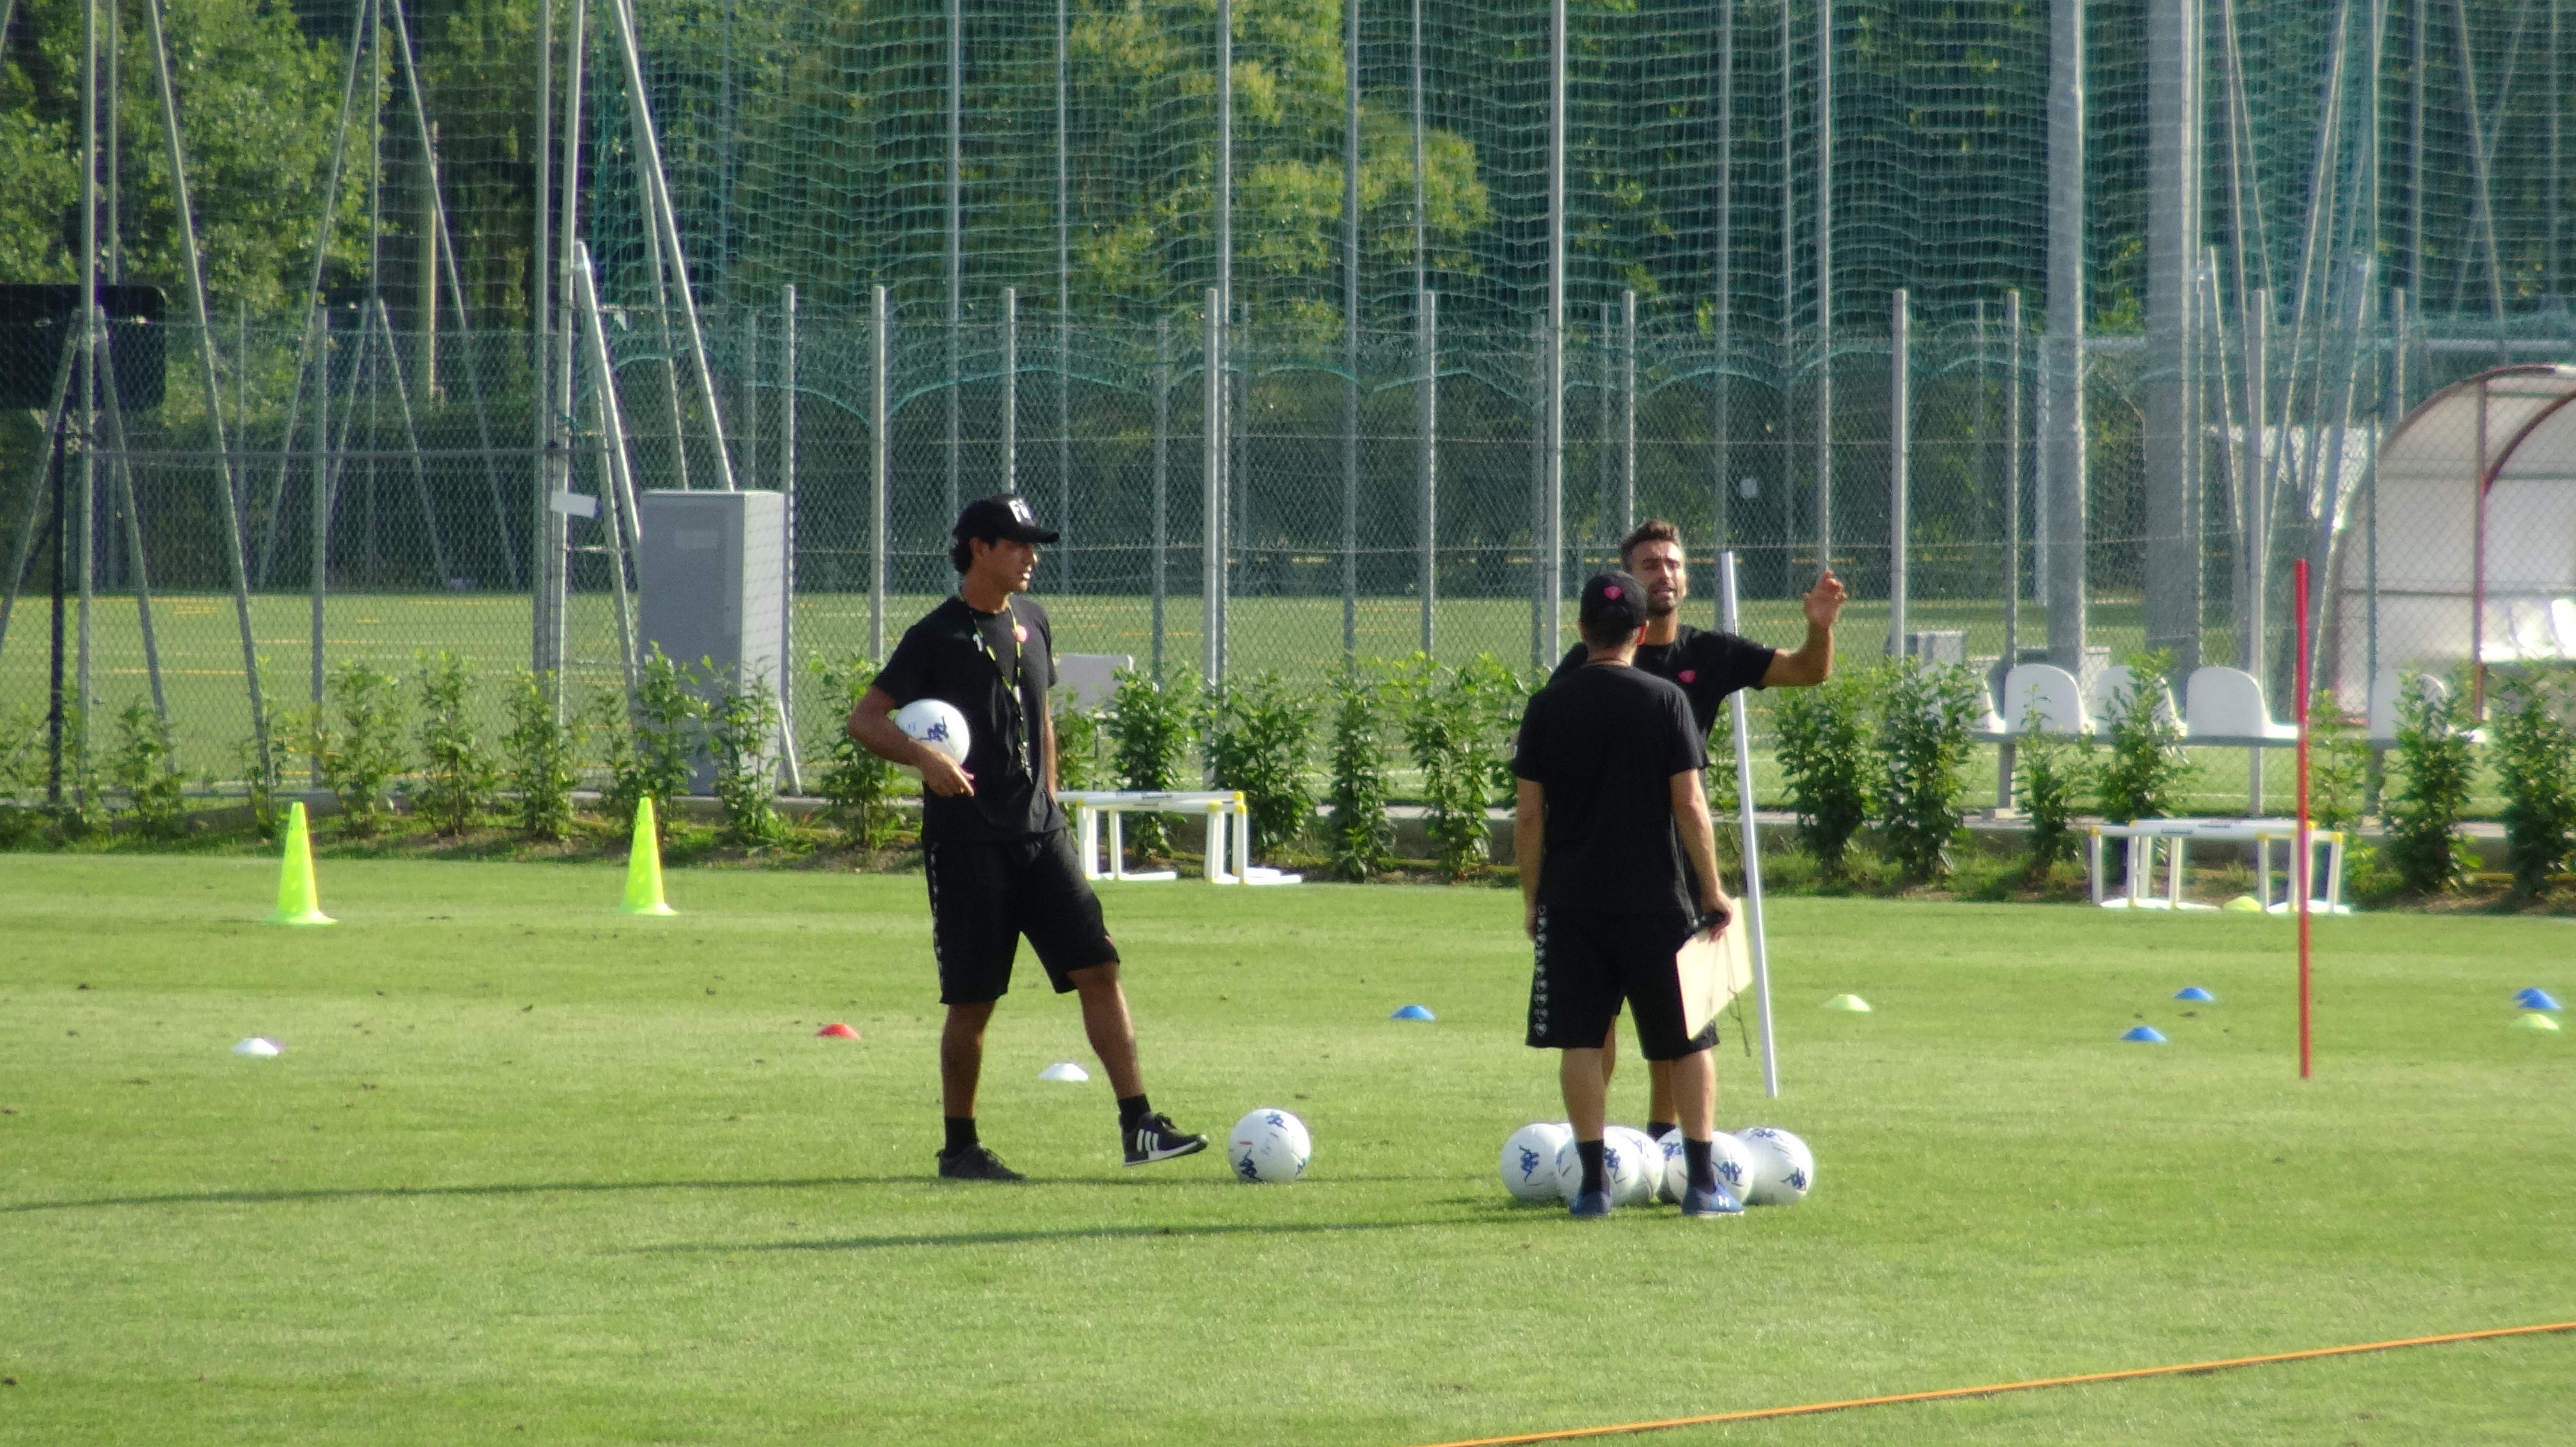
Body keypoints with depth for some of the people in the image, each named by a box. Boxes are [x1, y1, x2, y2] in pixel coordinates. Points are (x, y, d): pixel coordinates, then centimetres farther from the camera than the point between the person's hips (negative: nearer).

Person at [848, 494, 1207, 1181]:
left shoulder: (1032, 622, 11)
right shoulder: (937, 636, -8)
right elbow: (865, 719, -9)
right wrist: (925, 757, -26)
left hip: (1040, 836, 6)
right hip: (966, 841, -6)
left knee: (1098, 968, -4)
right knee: (972, 1001, -1)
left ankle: (1139, 1125, -4)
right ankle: (960, 1146, 11)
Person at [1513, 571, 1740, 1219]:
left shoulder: (1547, 707, 0)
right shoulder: (1665, 701, -5)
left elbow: (1530, 814, 0)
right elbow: (1690, 805, -8)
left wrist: (1532, 898, 10)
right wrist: (1712, 891, 1)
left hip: (1571, 899, 1)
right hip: (1659, 899, -1)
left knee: (1581, 1043, 5)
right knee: (1690, 1042, 9)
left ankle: (1593, 1181, 0)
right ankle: (1703, 1182, 7)